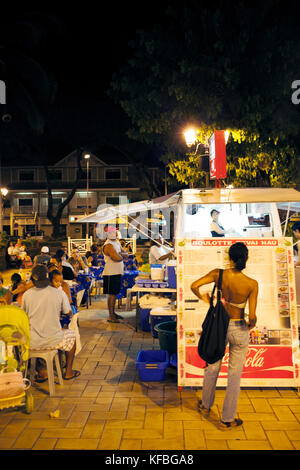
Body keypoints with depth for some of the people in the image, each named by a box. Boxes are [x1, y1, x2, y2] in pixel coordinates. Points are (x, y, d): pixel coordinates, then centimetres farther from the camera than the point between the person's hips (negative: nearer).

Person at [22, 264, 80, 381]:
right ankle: (68, 372, 35)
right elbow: (68, 312, 2)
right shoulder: (57, 293, -12)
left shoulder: (26, 294, -8)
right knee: (71, 335, 28)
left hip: (32, 343, 1)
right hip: (53, 340, -1)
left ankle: (40, 373, 34)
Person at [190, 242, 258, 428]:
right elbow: (252, 315, -22)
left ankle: (206, 404, 46)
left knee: (212, 366, 25)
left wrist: (203, 297, 3)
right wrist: (251, 325, 1)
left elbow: (194, 286, -17)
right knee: (234, 374, 14)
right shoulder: (252, 284, -21)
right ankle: (227, 418, 27)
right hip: (238, 330, -3)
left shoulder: (218, 274, -16)